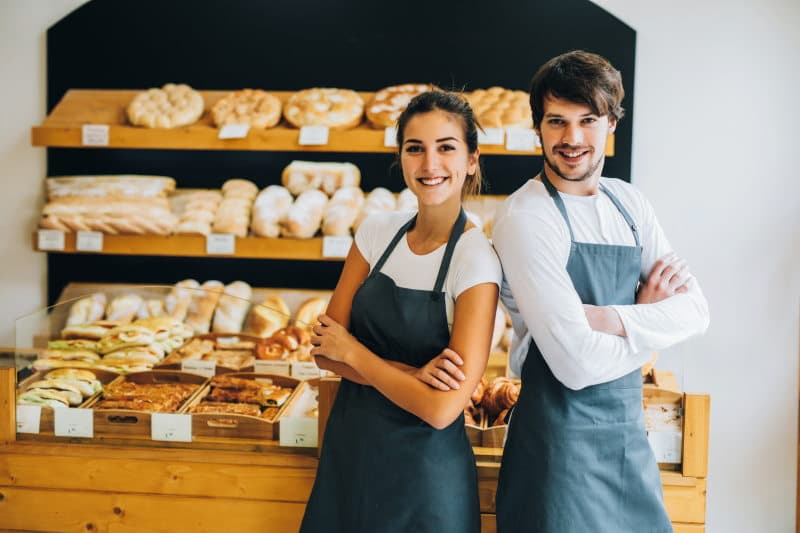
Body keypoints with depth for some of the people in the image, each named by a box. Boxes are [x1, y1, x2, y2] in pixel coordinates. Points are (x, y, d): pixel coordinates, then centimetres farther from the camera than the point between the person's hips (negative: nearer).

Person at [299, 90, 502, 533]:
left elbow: (442, 408, -23)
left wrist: (352, 351, -13)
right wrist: (411, 374, -19)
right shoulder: (378, 232, -2)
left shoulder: (476, 259, -18)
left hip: (423, 466, -5)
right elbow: (325, 348, -4)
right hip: (350, 446, 5)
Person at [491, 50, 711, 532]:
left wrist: (613, 320, -17)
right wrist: (651, 316, -6)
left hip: (630, 430, 6)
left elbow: (696, 310, 0)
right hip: (562, 435, -6)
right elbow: (578, 363, -22)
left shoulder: (629, 203, 6)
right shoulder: (525, 217, -15)